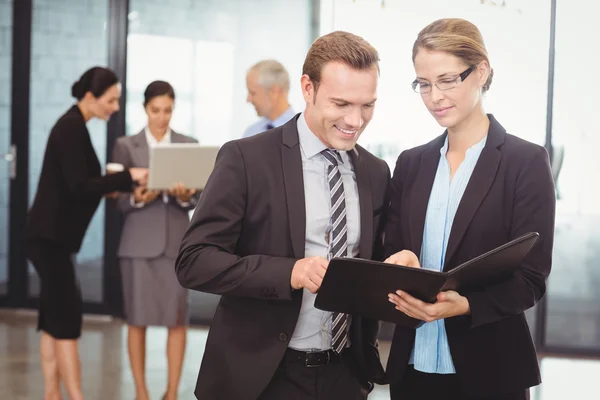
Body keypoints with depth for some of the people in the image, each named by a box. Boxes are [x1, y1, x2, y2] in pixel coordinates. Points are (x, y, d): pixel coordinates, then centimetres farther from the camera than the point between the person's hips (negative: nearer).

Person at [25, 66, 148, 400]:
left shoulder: (73, 126, 14)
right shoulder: (71, 128, -15)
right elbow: (79, 187, -20)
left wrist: (111, 186, 7)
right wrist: (128, 177, -17)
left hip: (53, 235, 9)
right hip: (51, 236, -9)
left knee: (54, 317, 10)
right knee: (66, 317, -8)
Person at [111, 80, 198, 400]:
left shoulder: (189, 145, 7)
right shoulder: (126, 146, 3)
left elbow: (197, 197, 4)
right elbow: (118, 199, 1)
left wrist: (184, 197, -18)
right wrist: (137, 198, -19)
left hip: (177, 242, 1)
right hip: (139, 242, -1)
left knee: (177, 319, 0)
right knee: (138, 319, 2)